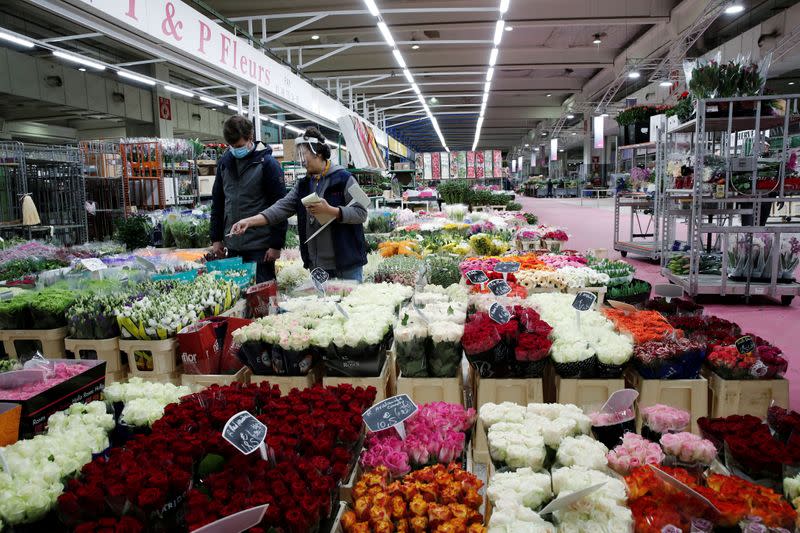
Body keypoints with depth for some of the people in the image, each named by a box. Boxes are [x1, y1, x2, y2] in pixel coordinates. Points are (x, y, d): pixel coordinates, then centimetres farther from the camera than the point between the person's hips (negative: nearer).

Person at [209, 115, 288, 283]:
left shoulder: (267, 163, -7)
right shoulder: (225, 162, 9)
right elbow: (217, 203, 15)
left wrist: (276, 245, -12)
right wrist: (216, 239, 10)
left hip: (260, 246, -5)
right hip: (232, 246, 5)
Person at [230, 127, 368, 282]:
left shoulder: (344, 178, -4)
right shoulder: (302, 185, 13)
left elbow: (361, 213, -10)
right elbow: (281, 208, 2)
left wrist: (330, 211, -21)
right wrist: (250, 221, -11)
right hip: (317, 265, 5)